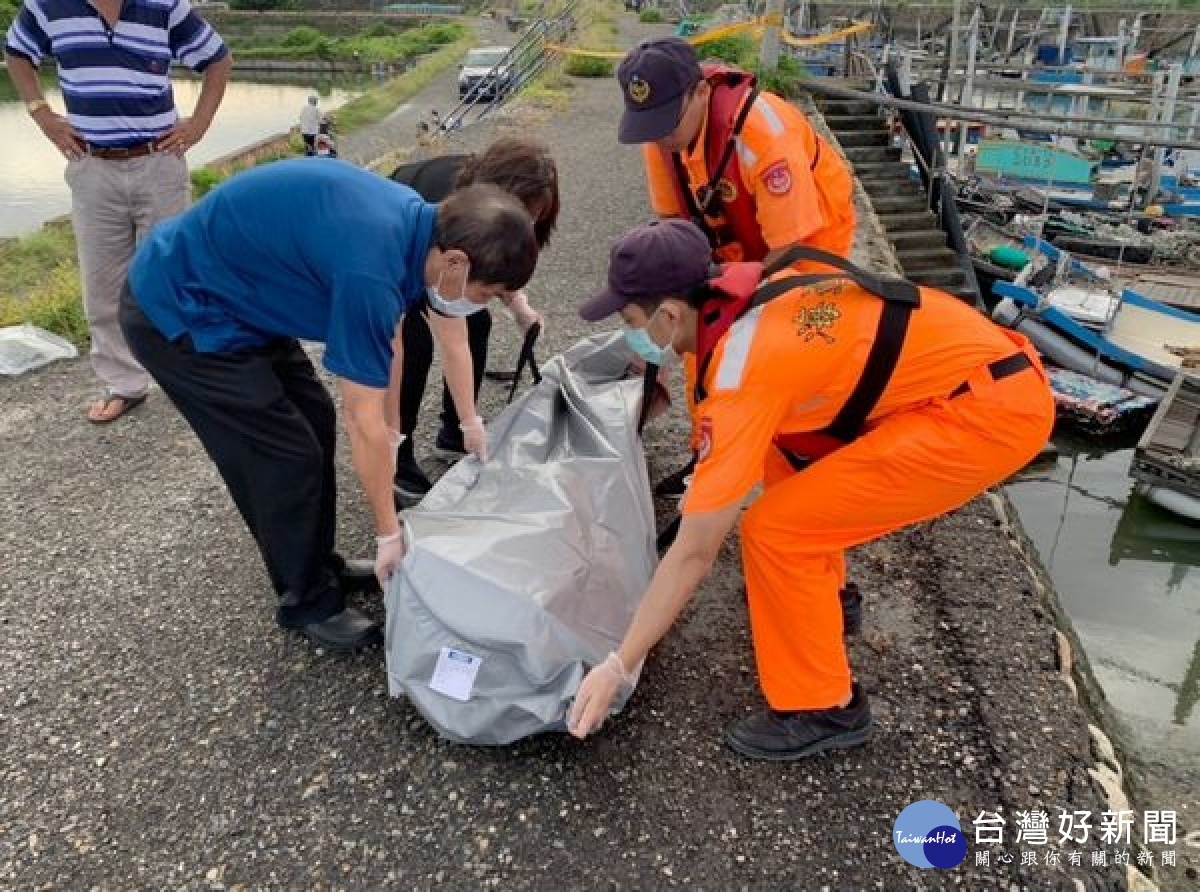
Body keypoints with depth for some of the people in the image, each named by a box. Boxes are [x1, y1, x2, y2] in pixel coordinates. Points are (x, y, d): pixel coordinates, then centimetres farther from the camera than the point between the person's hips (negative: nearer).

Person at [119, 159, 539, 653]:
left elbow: (453, 340, 12)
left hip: (228, 294, 9)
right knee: (287, 457, -4)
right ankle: (308, 601, 17)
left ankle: (319, 566, 29)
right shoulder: (370, 268, -33)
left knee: (315, 421, 12)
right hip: (178, 312, -9)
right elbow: (365, 425, -24)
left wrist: (471, 423, 25)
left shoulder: (425, 226, -6)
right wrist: (390, 535, -11)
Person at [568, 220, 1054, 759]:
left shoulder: (744, 371, -21)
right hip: (969, 361, 9)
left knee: (776, 529, -11)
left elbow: (695, 552, -18)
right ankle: (815, 596, 36)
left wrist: (618, 665, -9)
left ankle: (822, 709, 8)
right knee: (785, 458, 18)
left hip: (996, 410, -9)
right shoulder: (746, 291, 1)